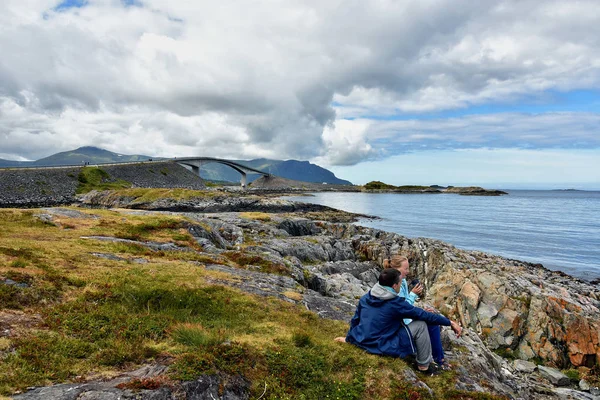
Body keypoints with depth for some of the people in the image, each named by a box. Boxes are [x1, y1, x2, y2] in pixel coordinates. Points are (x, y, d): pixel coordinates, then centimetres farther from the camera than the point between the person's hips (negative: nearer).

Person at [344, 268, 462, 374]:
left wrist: (349, 338, 28)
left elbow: (355, 320, 13)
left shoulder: (366, 297, 1)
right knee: (421, 325, -2)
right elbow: (425, 315, -9)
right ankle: (424, 365, 14)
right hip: (382, 347, -7)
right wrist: (450, 322, 1)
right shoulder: (396, 304, -17)